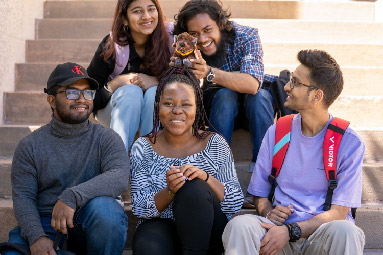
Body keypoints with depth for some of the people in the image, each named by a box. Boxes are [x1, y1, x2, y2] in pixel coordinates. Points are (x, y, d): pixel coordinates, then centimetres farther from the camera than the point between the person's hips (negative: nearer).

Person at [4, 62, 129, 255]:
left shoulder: (106, 139, 3)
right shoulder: (30, 146, 7)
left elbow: (120, 178, -16)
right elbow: (22, 197, -1)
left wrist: (72, 196, -31)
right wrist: (36, 236, -21)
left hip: (91, 226, 0)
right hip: (44, 224, 0)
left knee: (103, 206, -33)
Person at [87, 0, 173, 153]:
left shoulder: (171, 36, -14)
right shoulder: (111, 46, -16)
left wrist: (156, 81, -27)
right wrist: (116, 83, -28)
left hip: (159, 112, 1)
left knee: (155, 93, -31)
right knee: (131, 91, -32)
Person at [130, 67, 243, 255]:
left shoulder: (215, 145, -1)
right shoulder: (142, 148, 1)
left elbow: (236, 204, -5)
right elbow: (139, 209, -4)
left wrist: (206, 177, -23)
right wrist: (170, 191, -24)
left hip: (206, 234, 2)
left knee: (193, 187, -29)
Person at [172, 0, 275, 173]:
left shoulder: (246, 36, -27)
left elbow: (252, 85, -42)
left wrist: (209, 72, -56)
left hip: (254, 103, -1)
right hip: (220, 103, 1)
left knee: (259, 95, -33)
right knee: (225, 95, -32)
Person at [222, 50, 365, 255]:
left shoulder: (349, 143, -3)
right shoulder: (276, 132, 8)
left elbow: (339, 213, -7)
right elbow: (258, 192, 15)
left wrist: (290, 231, -21)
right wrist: (268, 212, -10)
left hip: (322, 233, -1)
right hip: (281, 225, 1)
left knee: (345, 231, -36)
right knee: (239, 225, -31)